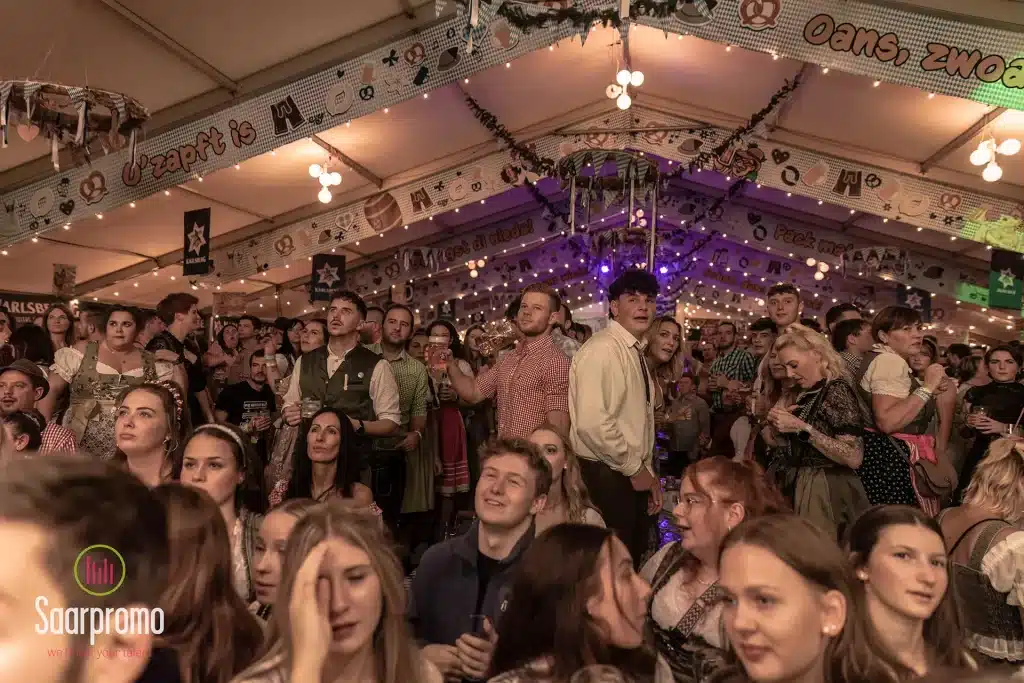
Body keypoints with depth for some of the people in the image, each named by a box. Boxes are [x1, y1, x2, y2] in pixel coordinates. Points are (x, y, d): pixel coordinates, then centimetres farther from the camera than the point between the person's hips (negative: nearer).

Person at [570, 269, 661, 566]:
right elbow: (592, 423, -27)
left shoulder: (635, 352, 14)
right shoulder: (602, 349, -17)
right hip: (606, 478, -9)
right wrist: (635, 470, -17)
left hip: (634, 478, 9)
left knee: (632, 561, 18)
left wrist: (647, 474, 10)